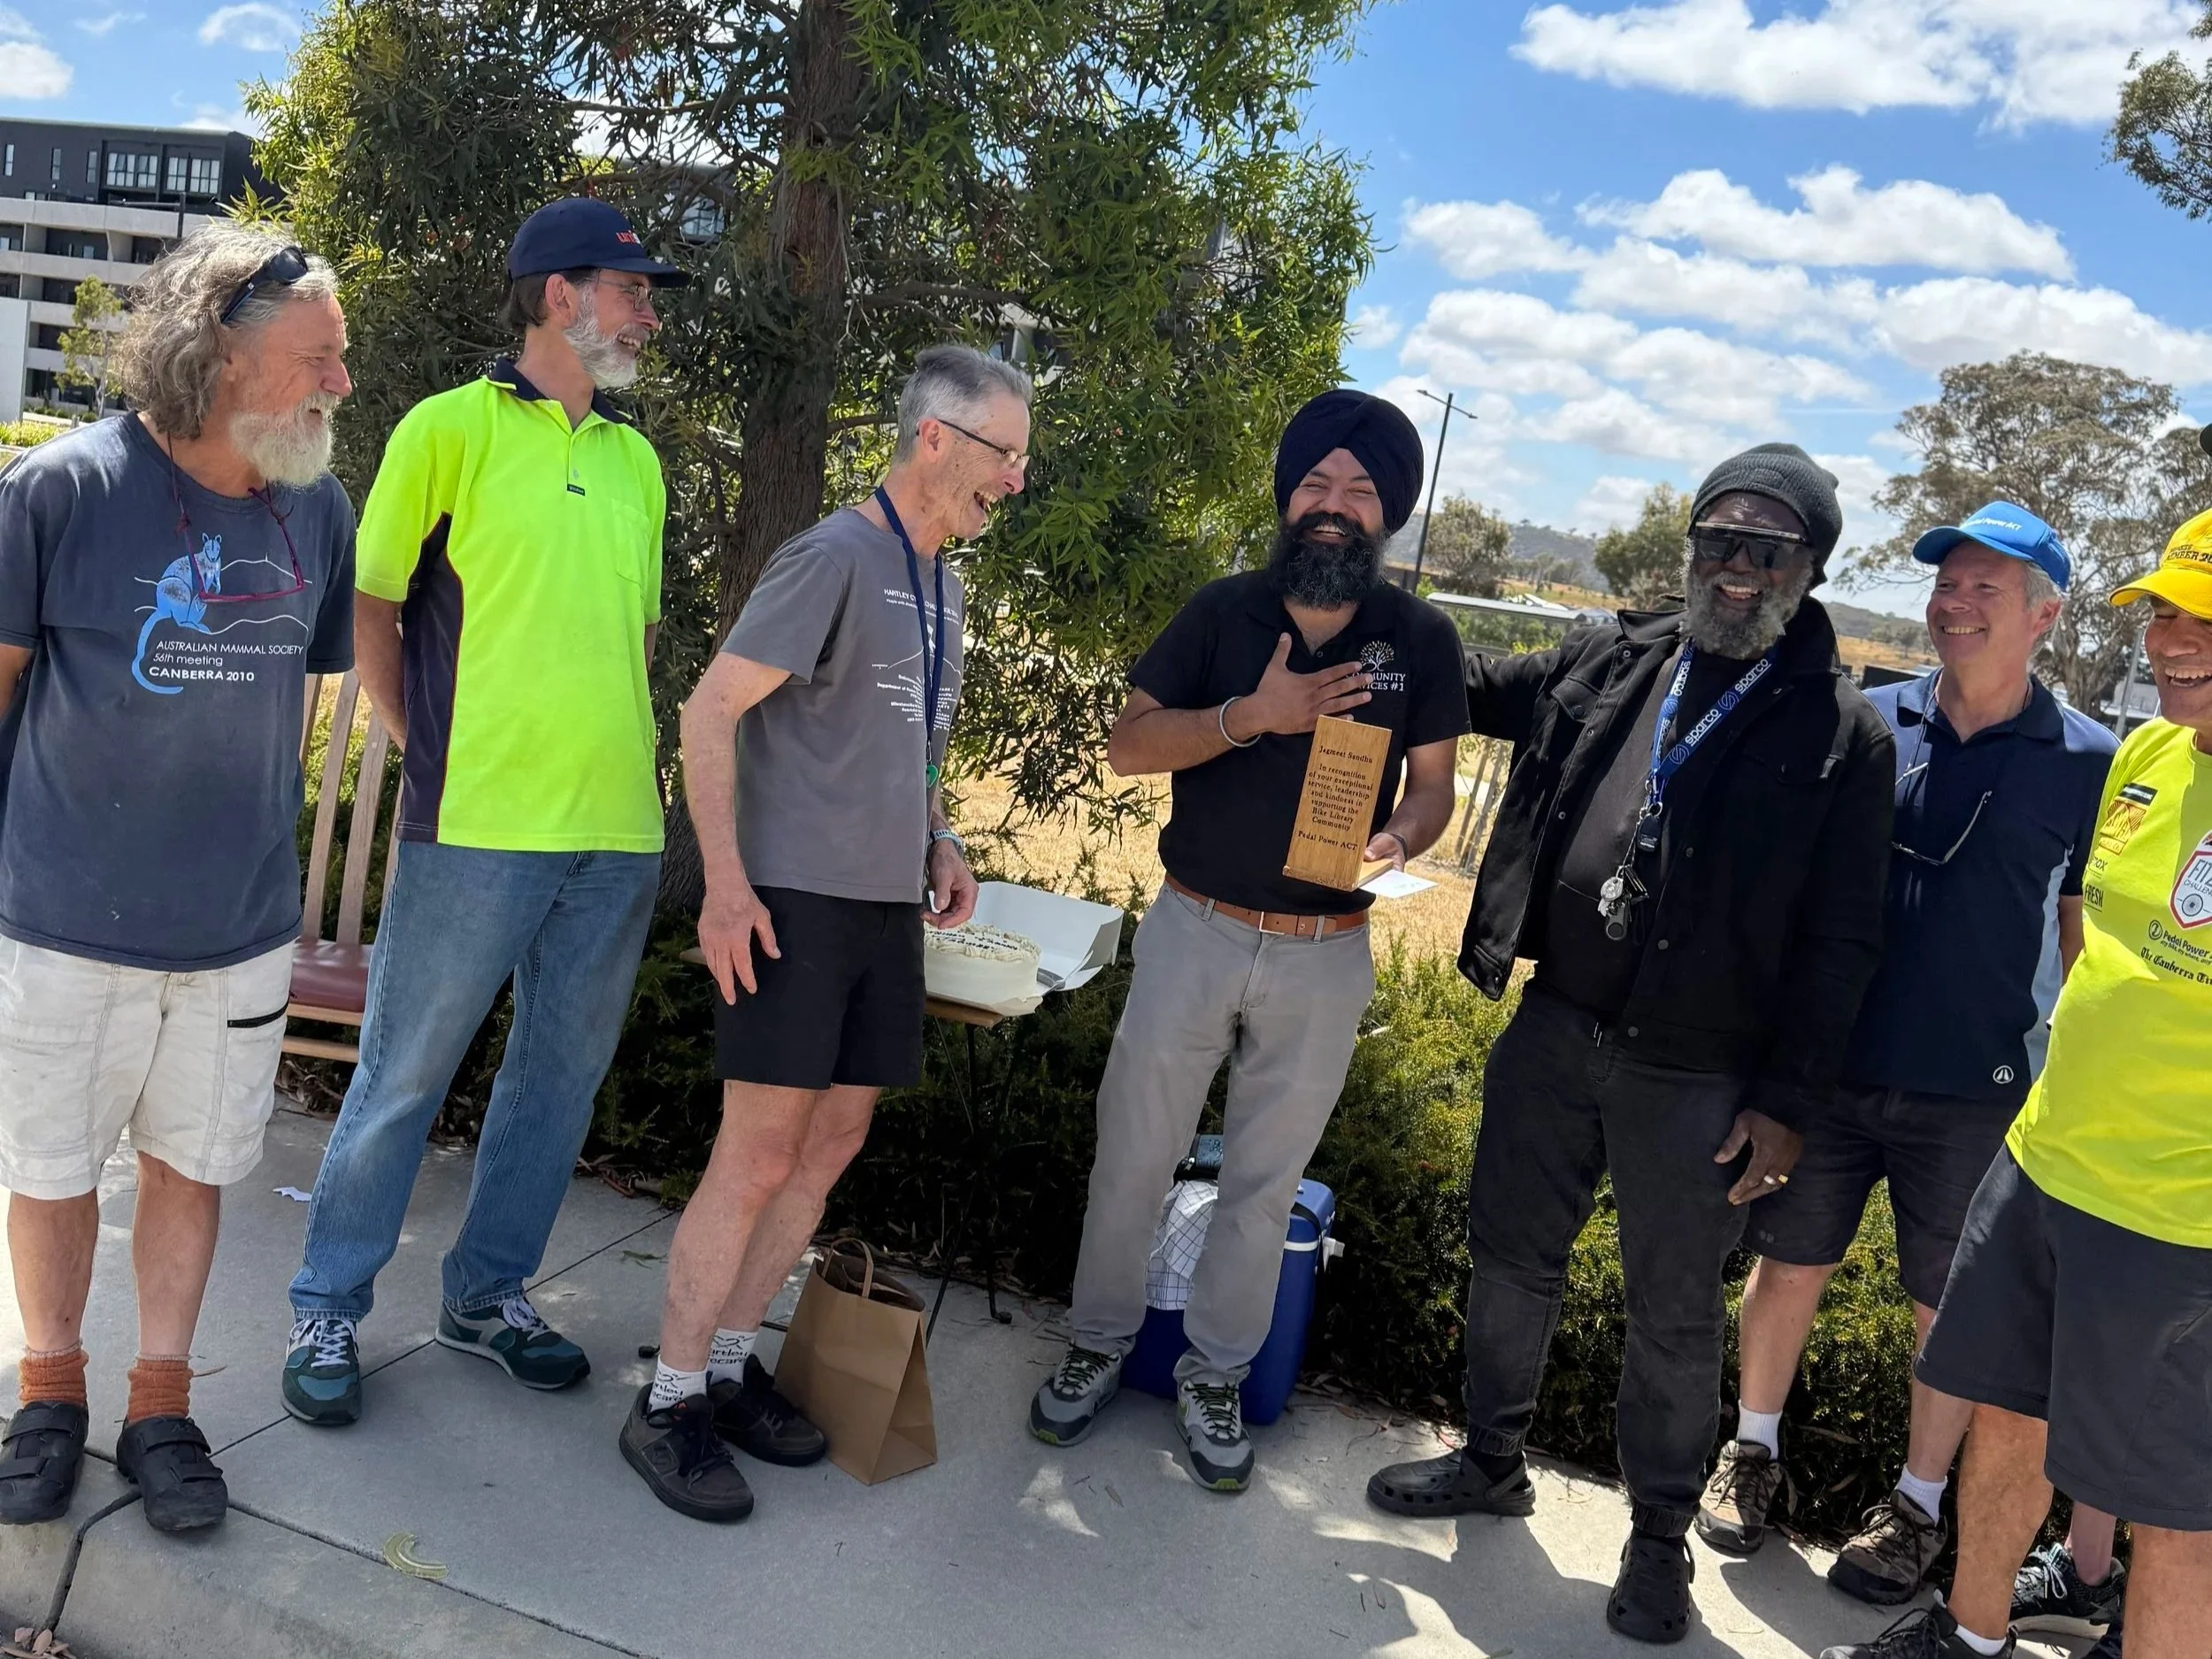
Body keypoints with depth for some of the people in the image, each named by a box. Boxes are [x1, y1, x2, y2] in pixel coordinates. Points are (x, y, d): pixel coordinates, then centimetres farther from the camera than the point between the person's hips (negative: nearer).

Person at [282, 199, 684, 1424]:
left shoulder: (637, 459, 14)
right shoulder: (452, 427, -2)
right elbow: (369, 602, 0)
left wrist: (618, 746, 12)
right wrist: (430, 749, -2)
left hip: (619, 829, 6)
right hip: (478, 822, -6)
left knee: (561, 1073, 13)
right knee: (403, 1075, 4)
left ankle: (487, 1294, 29)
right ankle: (328, 1308, 21)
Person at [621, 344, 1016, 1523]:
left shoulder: (942, 582, 15)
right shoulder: (835, 558, -11)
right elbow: (710, 712, -14)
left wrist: (938, 840, 12)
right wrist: (725, 881, -19)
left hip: (887, 903, 9)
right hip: (796, 899, -8)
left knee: (833, 1145, 11)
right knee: (759, 1154, -6)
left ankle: (730, 1365, 24)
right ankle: (670, 1403, 8)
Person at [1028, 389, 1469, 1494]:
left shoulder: (1421, 639, 0)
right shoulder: (1225, 612, 0)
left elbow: (1433, 785, 4)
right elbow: (1127, 745, -5)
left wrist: (1397, 839, -20)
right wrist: (1252, 714, -20)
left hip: (1326, 956, 0)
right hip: (1196, 933, 0)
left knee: (1265, 1183, 12)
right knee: (1133, 1156, 9)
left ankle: (1214, 1378, 30)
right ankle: (1098, 1343, 31)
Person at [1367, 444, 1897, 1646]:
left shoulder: (1843, 736, -6)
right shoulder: (1606, 664, 5)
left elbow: (1839, 942, -6)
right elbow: (1469, 691, 23)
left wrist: (1788, 1101, -8)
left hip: (1696, 1083, -4)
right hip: (1552, 1032, 4)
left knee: (1675, 1318, 10)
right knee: (1511, 1256, 17)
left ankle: (1659, 1534, 32)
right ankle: (1491, 1460, 40)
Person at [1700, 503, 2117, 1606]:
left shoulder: (2085, 761, -5)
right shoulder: (1864, 722, -3)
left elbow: (2085, 928, 3)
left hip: (1975, 1091, -1)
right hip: (1827, 1064, 2)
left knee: (1950, 1309, 11)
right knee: (1789, 1263, 14)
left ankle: (1918, 1506, 31)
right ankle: (1754, 1452, 34)